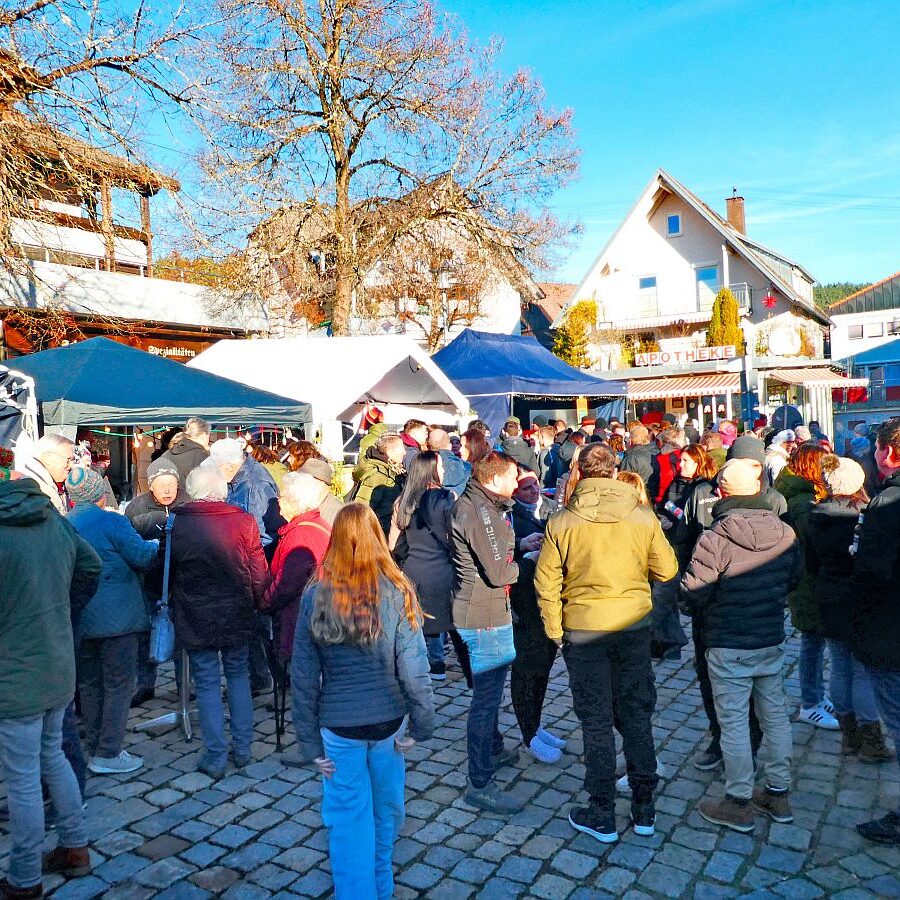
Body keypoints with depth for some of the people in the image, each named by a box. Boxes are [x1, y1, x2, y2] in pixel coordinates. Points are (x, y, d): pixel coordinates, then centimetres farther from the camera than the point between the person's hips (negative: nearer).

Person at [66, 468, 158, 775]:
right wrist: (154, 545, 8)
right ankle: (108, 755, 6)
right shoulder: (111, 522, -14)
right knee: (119, 683, 3)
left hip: (79, 620, 7)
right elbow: (142, 557, -12)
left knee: (89, 684, 16)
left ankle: (94, 749, 26)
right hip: (116, 618, -6)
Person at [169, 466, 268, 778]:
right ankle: (242, 749, 24)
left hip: (194, 619, -1)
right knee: (238, 676, 17)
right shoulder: (244, 521, -11)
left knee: (207, 683, 9)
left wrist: (168, 604, 19)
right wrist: (257, 602, 10)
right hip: (236, 615, 1)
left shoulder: (176, 525, -10)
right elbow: (259, 572, -6)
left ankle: (215, 758, 15)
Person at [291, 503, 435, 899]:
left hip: (338, 725, -1)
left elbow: (303, 676, -6)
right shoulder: (397, 592, -13)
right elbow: (413, 667, -12)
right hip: (388, 721, 1)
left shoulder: (315, 596, -10)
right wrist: (421, 724, -1)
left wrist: (309, 740, 2)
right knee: (385, 811, 22)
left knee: (349, 820, 12)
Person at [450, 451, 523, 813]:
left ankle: (494, 748, 47)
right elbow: (497, 572, -24)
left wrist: (519, 546, -2)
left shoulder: (472, 502, 9)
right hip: (485, 618, -11)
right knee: (486, 697, -1)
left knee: (490, 689, 27)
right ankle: (480, 784, 10)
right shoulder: (478, 511, -22)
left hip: (482, 612, 11)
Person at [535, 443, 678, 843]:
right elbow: (667, 570, 0)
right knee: (637, 717, 16)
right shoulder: (643, 517, -8)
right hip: (634, 626, 2)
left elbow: (546, 582, -8)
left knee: (597, 723, 9)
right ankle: (644, 810, 28)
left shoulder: (561, 522, -11)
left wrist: (554, 630, 4)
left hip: (583, 630, -2)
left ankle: (602, 817, 20)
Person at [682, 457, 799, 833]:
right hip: (772, 640, 6)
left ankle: (739, 804, 18)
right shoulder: (785, 533, -4)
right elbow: (791, 580, 9)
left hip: (728, 646, -6)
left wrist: (707, 616, 3)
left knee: (734, 721, 6)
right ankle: (779, 794, 32)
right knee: (774, 714, 18)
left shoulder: (714, 538, -22)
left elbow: (694, 593, -18)